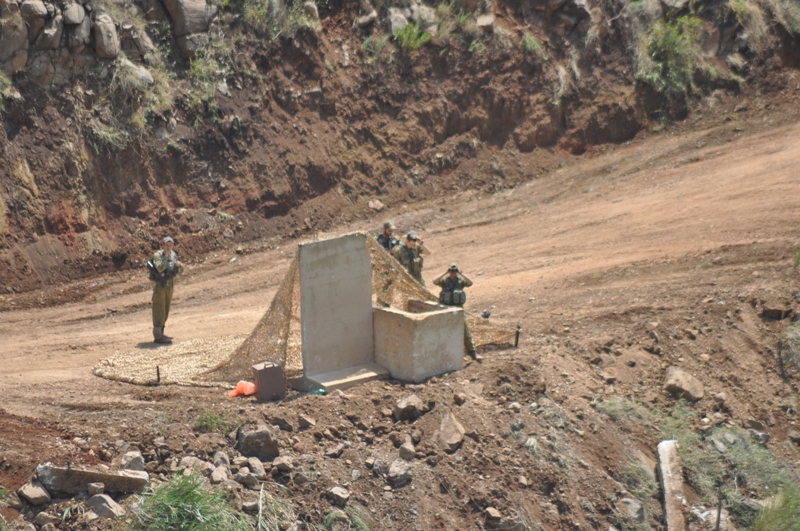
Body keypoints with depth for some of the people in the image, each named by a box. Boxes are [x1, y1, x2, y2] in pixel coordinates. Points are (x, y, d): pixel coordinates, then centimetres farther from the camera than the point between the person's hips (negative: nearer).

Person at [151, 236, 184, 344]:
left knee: (165, 312, 13)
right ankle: (157, 337, -8)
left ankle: (160, 333, 23)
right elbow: (160, 268, -28)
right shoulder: (158, 255, -12)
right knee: (159, 311, -9)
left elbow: (180, 271, 9)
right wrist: (166, 257, -30)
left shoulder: (174, 255, 8)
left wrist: (179, 265, -12)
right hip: (160, 286, -7)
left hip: (169, 286, 8)